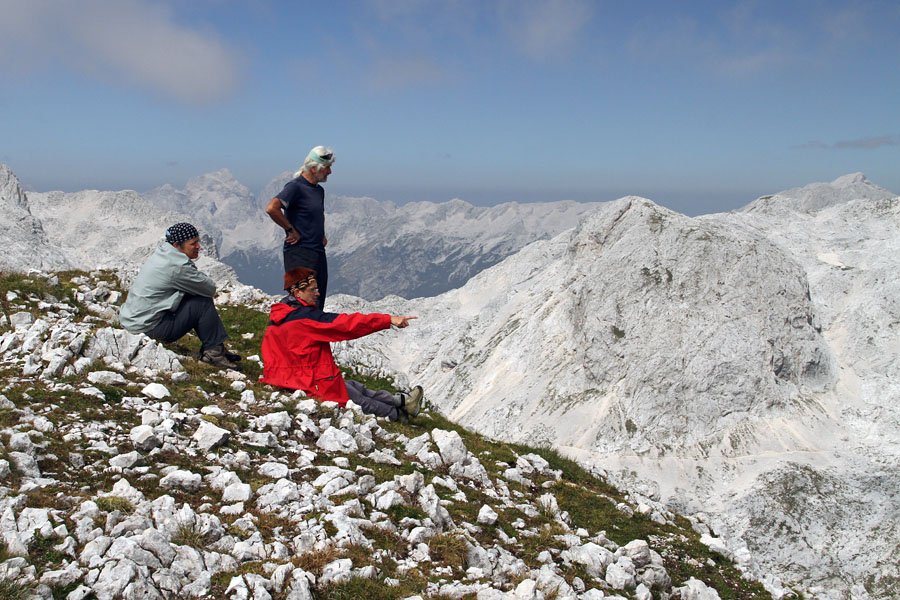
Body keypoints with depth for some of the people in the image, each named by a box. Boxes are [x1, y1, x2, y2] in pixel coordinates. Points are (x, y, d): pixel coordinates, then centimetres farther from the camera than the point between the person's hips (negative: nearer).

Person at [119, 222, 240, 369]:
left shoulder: (162, 254, 8)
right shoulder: (177, 266, -22)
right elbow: (210, 288, -13)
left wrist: (199, 277, -3)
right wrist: (204, 278, 6)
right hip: (149, 327, -10)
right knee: (204, 303, -11)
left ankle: (217, 347, 13)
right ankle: (213, 351, 0)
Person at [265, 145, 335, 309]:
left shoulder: (319, 190, 17)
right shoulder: (296, 186, -11)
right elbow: (271, 208, -25)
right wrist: (291, 230, -17)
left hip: (319, 252, 9)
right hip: (299, 251, -9)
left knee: (318, 305, 10)